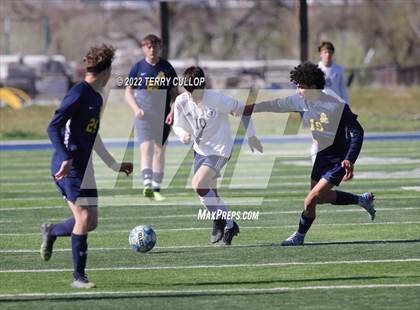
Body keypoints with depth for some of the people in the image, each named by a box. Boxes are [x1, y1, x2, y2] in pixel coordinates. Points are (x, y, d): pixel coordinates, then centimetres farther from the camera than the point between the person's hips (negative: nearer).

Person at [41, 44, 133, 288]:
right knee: (84, 218, -13)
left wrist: (114, 165, 32)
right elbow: (54, 127, -20)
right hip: (69, 167, -9)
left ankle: (51, 232, 32)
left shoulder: (96, 98, 15)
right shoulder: (79, 94, -14)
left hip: (84, 168, 9)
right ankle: (79, 276, -5)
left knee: (90, 222, 7)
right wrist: (66, 159, -29)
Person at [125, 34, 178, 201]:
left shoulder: (167, 68, 4)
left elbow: (175, 93, 8)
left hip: (163, 116, 2)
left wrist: (173, 111, -7)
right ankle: (147, 185, -27)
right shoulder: (138, 68, 2)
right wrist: (136, 109, -11)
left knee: (159, 151, 5)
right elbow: (128, 92, 6)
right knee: (146, 148, -16)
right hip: (144, 116, -2)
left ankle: (156, 189, 13)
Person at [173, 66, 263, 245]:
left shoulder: (217, 99, -22)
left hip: (219, 150, -6)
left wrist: (251, 135, -3)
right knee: (208, 191, 11)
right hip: (200, 149, 6)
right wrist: (183, 134, -21)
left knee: (198, 185, -22)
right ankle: (229, 225, 29)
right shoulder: (181, 102, -10)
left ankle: (219, 219, -3)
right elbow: (177, 126, 3)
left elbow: (241, 108, -8)